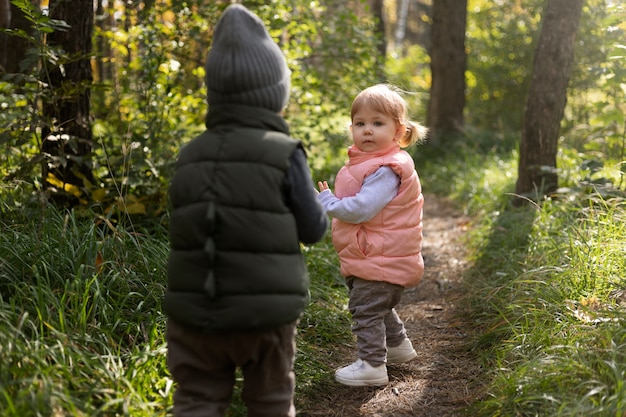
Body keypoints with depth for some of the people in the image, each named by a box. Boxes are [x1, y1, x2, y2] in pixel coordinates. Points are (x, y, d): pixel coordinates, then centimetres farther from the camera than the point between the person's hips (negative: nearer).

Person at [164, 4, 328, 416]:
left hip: (195, 310, 3)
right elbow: (312, 229, -4)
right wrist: (321, 208, 18)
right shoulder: (284, 155, -12)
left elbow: (186, 224, 8)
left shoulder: (191, 156, 0)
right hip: (264, 311, -2)